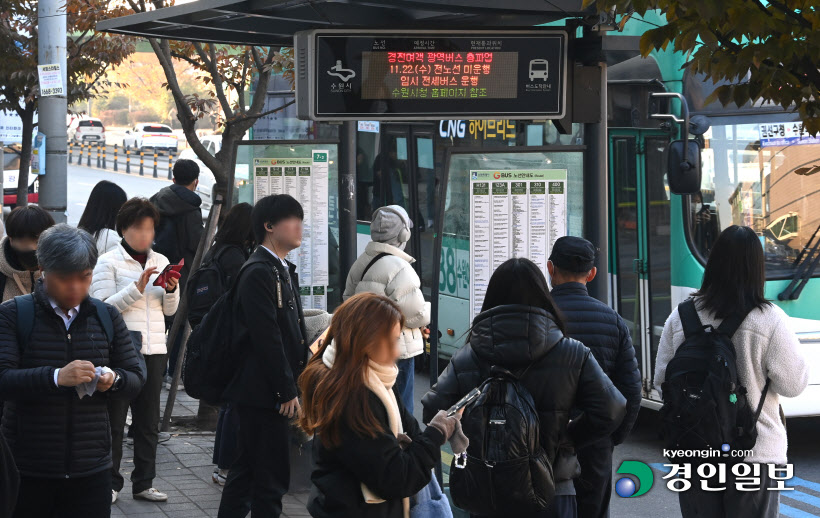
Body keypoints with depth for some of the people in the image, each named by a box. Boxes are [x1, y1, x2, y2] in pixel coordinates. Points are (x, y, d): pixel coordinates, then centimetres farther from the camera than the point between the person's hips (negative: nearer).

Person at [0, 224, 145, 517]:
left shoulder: (107, 317, 11)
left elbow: (136, 377, 12)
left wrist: (114, 380, -12)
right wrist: (56, 377, -28)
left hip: (91, 469, 3)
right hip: (27, 470, -3)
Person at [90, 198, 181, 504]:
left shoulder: (160, 262, 13)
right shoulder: (109, 262, -3)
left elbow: (170, 309, 14)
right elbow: (103, 307, -12)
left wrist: (171, 289, -7)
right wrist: (137, 288, -21)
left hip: (153, 350, 5)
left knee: (149, 421, 9)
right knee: (114, 420, 1)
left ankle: (144, 483, 16)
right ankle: (111, 484, 8)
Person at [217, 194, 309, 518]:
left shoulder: (284, 270, 16)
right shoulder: (258, 272, -15)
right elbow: (267, 338, -20)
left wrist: (293, 385, 14)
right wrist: (287, 391, -19)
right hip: (264, 394, -10)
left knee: (247, 470, 16)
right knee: (272, 478, -7)